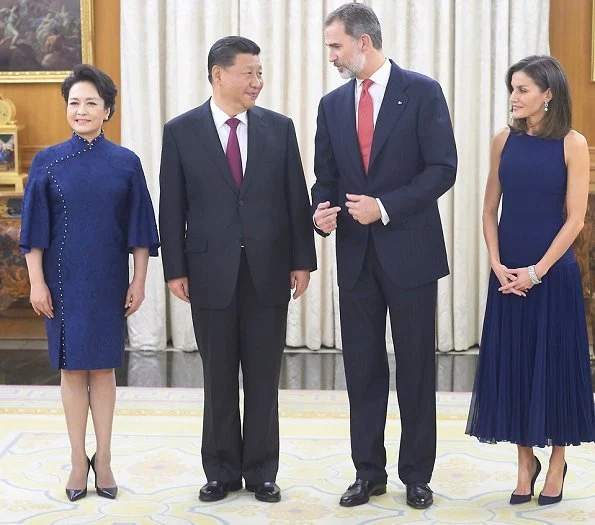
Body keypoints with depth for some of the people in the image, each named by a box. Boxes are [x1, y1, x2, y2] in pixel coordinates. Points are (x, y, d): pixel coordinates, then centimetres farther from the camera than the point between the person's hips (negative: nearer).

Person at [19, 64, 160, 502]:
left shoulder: (126, 163, 0)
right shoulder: (48, 162, 0)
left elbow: (139, 228, 2)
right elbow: (35, 228, 0)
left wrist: (139, 282, -1)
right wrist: (37, 283, -4)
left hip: (108, 280, 0)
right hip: (64, 279, 0)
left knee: (103, 365, 6)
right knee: (71, 365, 5)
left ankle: (104, 459, 15)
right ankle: (79, 461, 14)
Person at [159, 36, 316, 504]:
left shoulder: (279, 127, 4)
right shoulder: (181, 131, 0)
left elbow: (296, 198, 5)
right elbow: (172, 207, 0)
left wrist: (303, 260, 0)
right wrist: (175, 269, -4)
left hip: (269, 271, 1)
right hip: (211, 272, -1)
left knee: (264, 378, 8)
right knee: (219, 379, 9)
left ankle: (261, 471, 20)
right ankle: (221, 471, 22)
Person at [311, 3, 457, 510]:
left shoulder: (422, 92, -6)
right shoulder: (333, 104, 8)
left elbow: (443, 168, -10)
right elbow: (326, 176, 12)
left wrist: (386, 207, -18)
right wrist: (322, 210, -9)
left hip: (410, 251, -4)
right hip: (355, 252, 4)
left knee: (416, 367, 6)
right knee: (363, 368, 9)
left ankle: (417, 474, 18)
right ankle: (369, 472, 20)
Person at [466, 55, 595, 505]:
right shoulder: (505, 140, 4)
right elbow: (490, 209, 7)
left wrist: (537, 271, -13)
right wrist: (497, 264, -5)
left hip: (552, 270, -3)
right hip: (508, 272, 3)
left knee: (554, 362, 5)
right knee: (512, 363, 7)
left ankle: (556, 463, 21)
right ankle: (526, 461, 21)